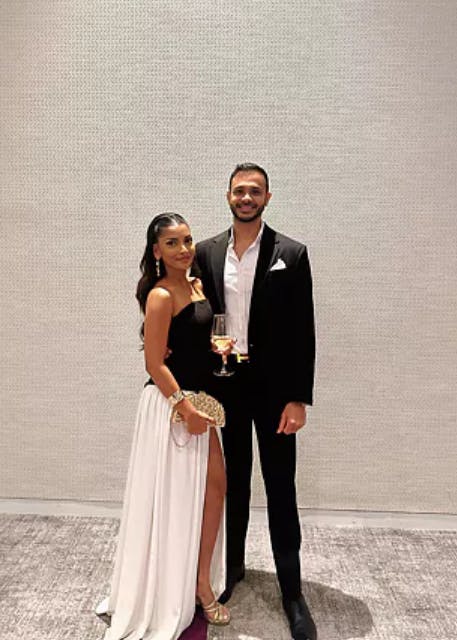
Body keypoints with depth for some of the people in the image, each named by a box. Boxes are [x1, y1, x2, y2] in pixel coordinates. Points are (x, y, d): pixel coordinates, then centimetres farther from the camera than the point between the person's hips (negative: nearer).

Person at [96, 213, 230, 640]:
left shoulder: (196, 285, 9)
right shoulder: (160, 295, -16)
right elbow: (155, 364, -18)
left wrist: (216, 347, 4)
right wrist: (184, 408, -17)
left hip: (198, 399, 8)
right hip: (170, 403, -8)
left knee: (214, 484, 10)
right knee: (174, 495, 5)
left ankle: (201, 582, 29)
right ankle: (168, 601, 26)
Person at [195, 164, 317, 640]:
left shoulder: (291, 254, -6)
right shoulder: (207, 253, 3)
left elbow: (303, 331, -8)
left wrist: (299, 398, -12)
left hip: (273, 386, -3)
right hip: (225, 384, 3)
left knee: (280, 487, 6)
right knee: (235, 480, 18)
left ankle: (292, 592, 22)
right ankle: (233, 565, 38)